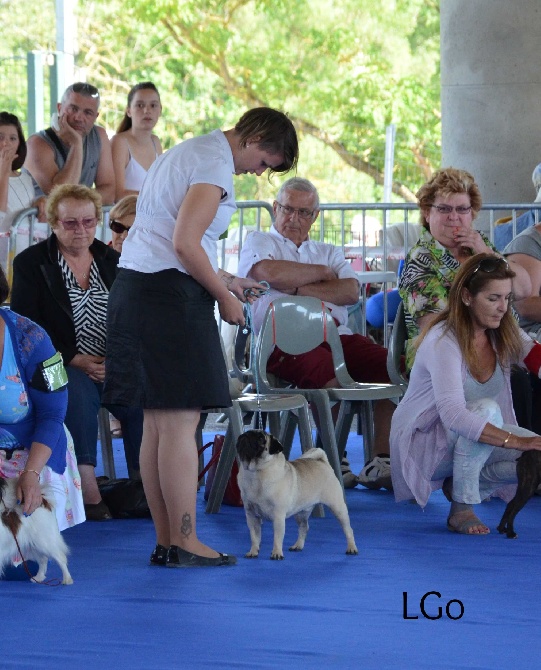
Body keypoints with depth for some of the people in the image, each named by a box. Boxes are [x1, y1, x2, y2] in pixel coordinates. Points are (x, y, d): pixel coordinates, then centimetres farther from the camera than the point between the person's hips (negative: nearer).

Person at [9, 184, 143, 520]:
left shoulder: (112, 260, 15)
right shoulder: (30, 263, 4)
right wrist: (76, 360, -13)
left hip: (115, 364, 4)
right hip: (64, 366, -3)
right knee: (79, 395, -37)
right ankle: (89, 492, -35)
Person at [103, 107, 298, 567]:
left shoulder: (189, 152, 23)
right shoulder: (217, 164, -10)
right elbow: (185, 243, -18)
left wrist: (223, 280, 22)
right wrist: (224, 297, -7)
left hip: (135, 288, 10)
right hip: (171, 293, -10)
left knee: (157, 425, 10)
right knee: (181, 422, -7)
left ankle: (166, 542, 13)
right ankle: (184, 543, -5)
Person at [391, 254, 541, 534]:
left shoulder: (504, 334, -1)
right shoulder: (443, 340, -25)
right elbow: (452, 415, -36)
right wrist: (516, 441, -43)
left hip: (470, 439, 7)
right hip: (423, 444, -7)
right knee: (487, 408, -34)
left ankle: (464, 484, 5)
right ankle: (461, 509, -23)